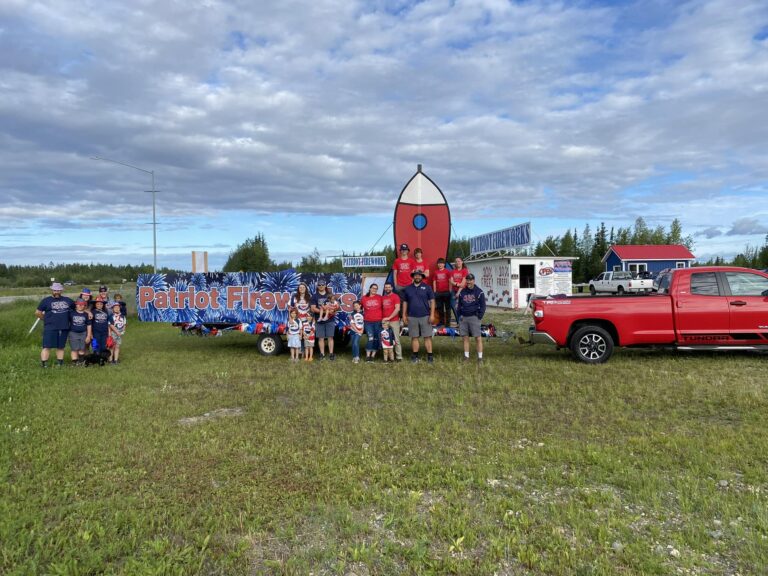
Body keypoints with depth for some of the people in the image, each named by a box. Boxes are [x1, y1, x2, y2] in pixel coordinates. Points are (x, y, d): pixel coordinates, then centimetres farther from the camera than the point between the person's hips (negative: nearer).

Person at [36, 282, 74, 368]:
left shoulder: (67, 300, 14)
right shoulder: (46, 300, 5)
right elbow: (37, 313, 6)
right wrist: (46, 319, 6)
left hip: (64, 328, 3)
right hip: (50, 328, -3)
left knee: (61, 347, 9)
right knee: (47, 347, -7)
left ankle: (60, 363, 16)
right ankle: (43, 364, -4)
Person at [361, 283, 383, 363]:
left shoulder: (379, 298, 4)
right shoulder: (364, 298, 4)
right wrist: (362, 316, 9)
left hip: (378, 321, 1)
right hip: (368, 322, -1)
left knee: (376, 339, 3)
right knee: (370, 338, -8)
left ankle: (373, 355, 12)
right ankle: (367, 356, -2)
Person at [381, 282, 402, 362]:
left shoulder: (395, 296, -1)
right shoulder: (382, 298, 15)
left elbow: (397, 309, -10)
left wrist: (389, 317, -14)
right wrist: (382, 318, 7)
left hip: (394, 321, -5)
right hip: (384, 321, 5)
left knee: (396, 340, -4)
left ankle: (399, 357, -3)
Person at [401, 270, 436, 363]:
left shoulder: (427, 287, 3)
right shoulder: (408, 288, 10)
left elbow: (432, 301, 0)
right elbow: (405, 302, 13)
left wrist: (432, 314, -7)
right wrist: (404, 315, 7)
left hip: (425, 316, -2)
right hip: (412, 317, 2)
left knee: (427, 337, -2)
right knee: (414, 337, 6)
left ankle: (429, 356, 1)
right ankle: (415, 356, 14)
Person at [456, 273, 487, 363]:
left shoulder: (479, 292, 1)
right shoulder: (462, 292, 12)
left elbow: (483, 306, 1)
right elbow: (459, 305, 17)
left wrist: (479, 317, -7)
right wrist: (459, 316, 7)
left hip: (474, 317, -4)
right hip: (463, 318, 4)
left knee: (478, 338, -6)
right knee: (465, 338, 6)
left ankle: (480, 357, -1)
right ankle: (466, 357, 12)